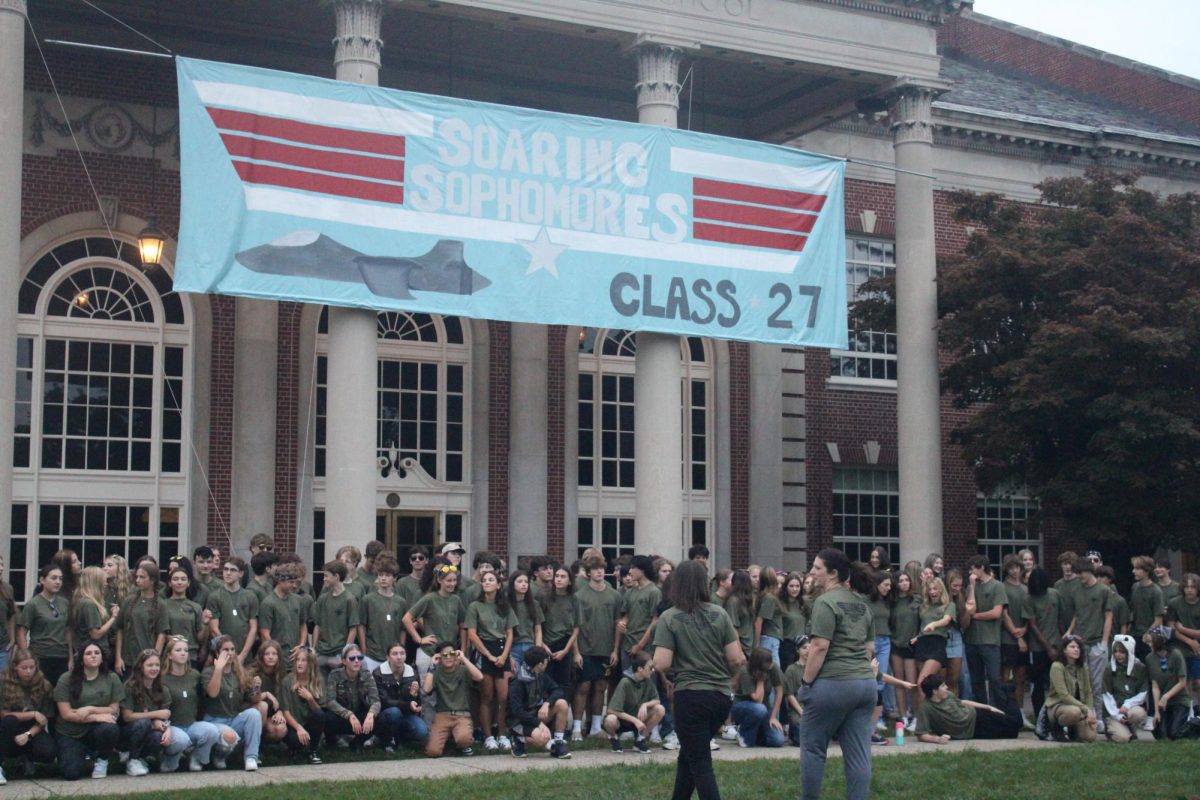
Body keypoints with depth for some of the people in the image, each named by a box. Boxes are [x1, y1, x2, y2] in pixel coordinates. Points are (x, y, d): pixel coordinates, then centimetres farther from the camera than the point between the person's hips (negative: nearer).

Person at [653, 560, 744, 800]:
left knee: (700, 765, 3)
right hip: (722, 696, 5)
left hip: (691, 696, -5)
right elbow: (737, 659, -1)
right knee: (689, 755, 22)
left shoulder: (669, 618, -8)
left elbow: (662, 664, -16)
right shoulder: (720, 614, 1)